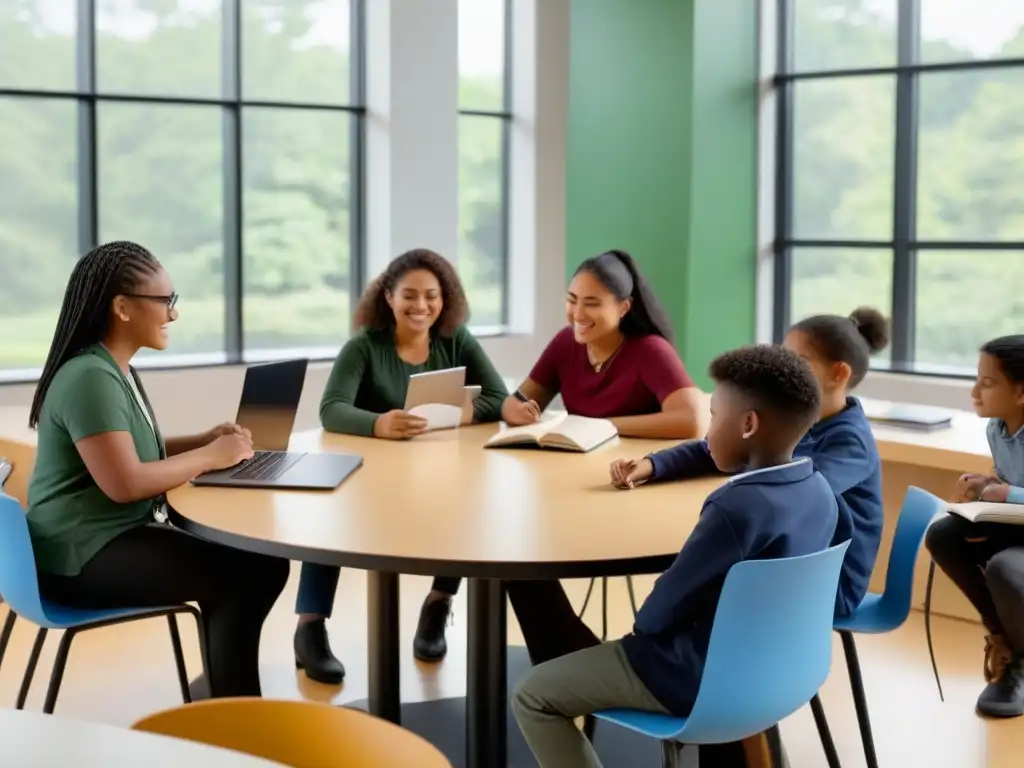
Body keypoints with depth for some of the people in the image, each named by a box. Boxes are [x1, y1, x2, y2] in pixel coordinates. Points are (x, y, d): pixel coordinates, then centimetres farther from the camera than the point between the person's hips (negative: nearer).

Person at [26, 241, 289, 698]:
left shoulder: (117, 370, 12)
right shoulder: (90, 378, -21)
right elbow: (124, 483, -28)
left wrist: (204, 440, 5)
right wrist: (209, 457, -16)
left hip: (118, 537, 10)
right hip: (86, 558, -10)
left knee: (263, 563, 3)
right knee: (248, 574, -15)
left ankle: (226, 692, 16)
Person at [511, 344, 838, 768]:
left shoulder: (736, 508, -30)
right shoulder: (819, 490, -4)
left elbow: (659, 613, -20)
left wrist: (644, 623, 2)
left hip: (703, 679, -9)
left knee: (532, 695, 0)